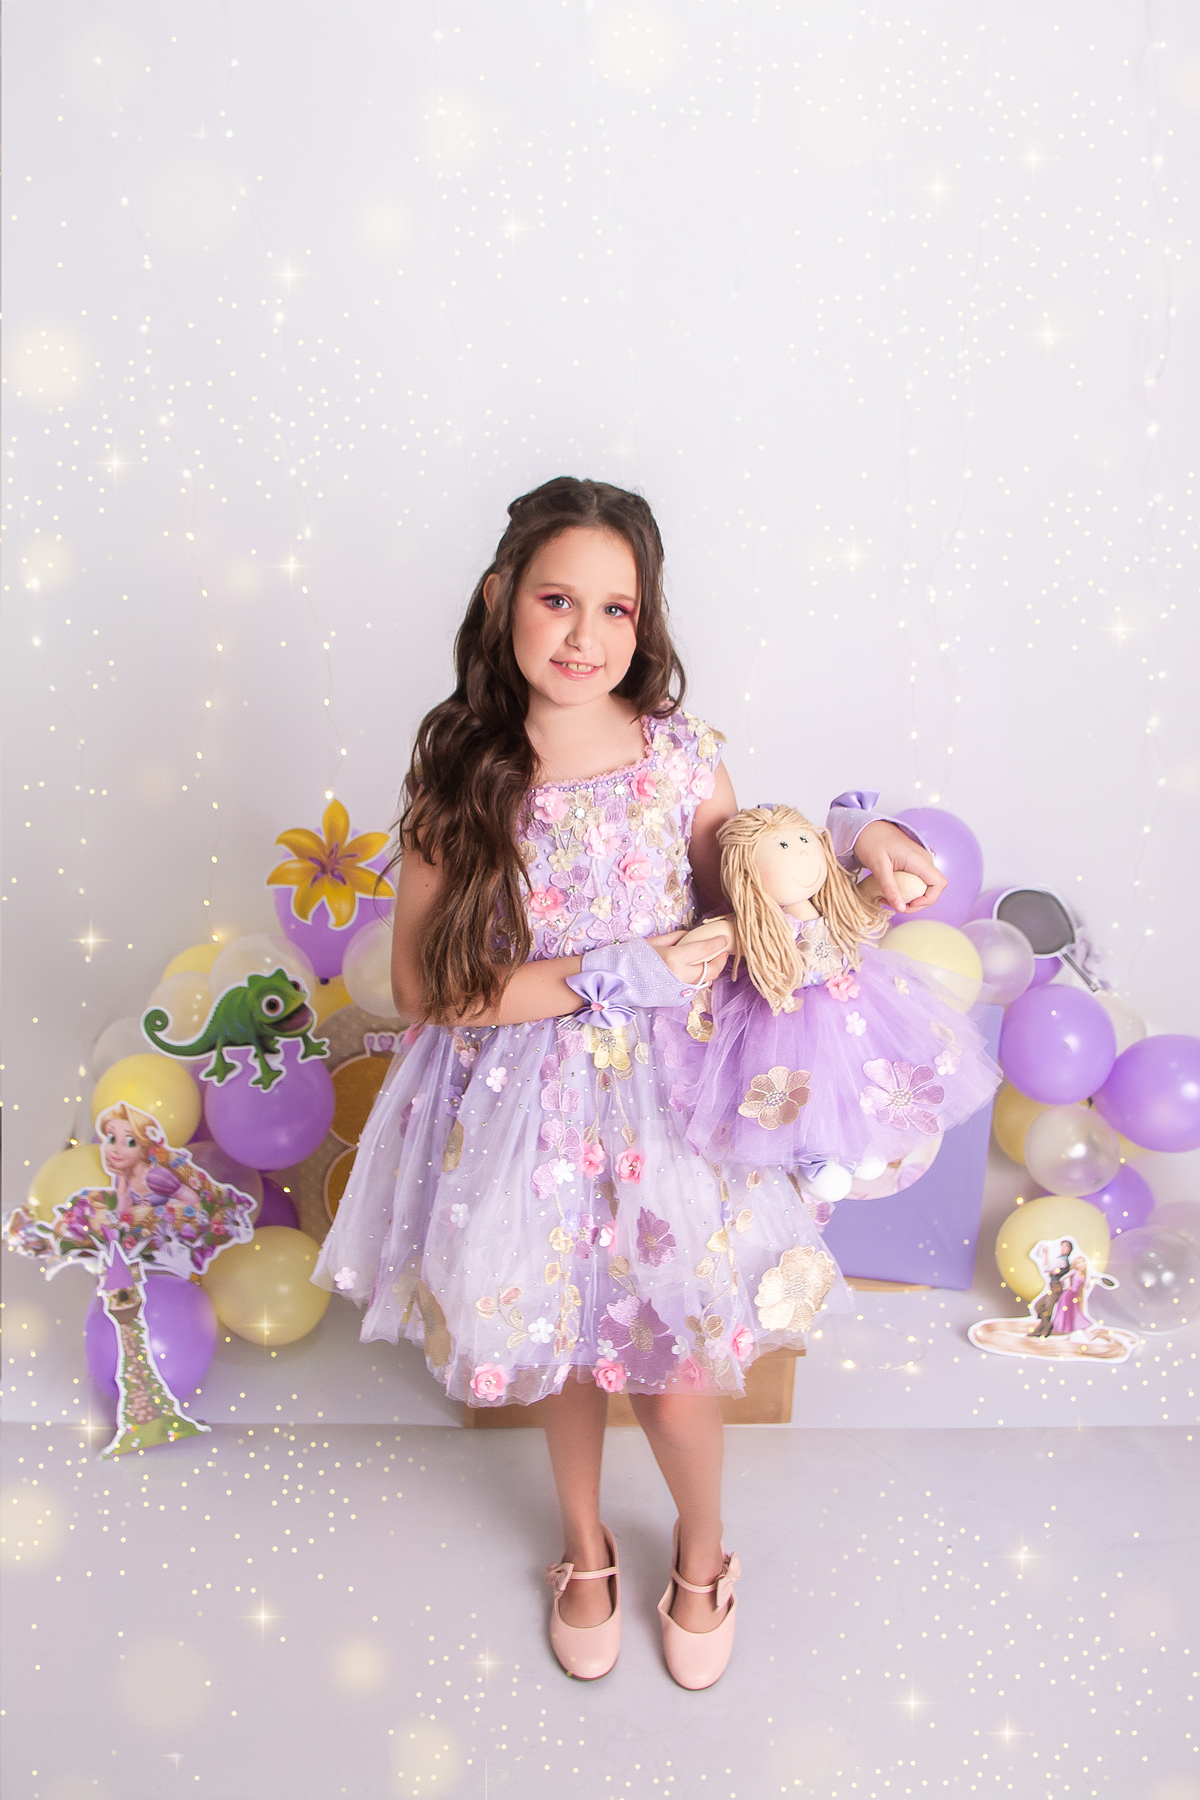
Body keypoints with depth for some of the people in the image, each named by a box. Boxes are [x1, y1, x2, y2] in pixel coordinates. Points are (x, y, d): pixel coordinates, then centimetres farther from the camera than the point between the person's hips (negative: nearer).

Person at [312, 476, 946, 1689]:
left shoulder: (682, 754, -10)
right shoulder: (458, 777, -12)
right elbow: (422, 985, -13)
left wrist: (850, 841, -16)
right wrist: (608, 978, -21)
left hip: (662, 1099, 0)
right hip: (523, 1109, 1)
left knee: (673, 1368, 9)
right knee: (555, 1344, 19)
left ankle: (702, 1554, 44)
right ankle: (585, 1544, 51)